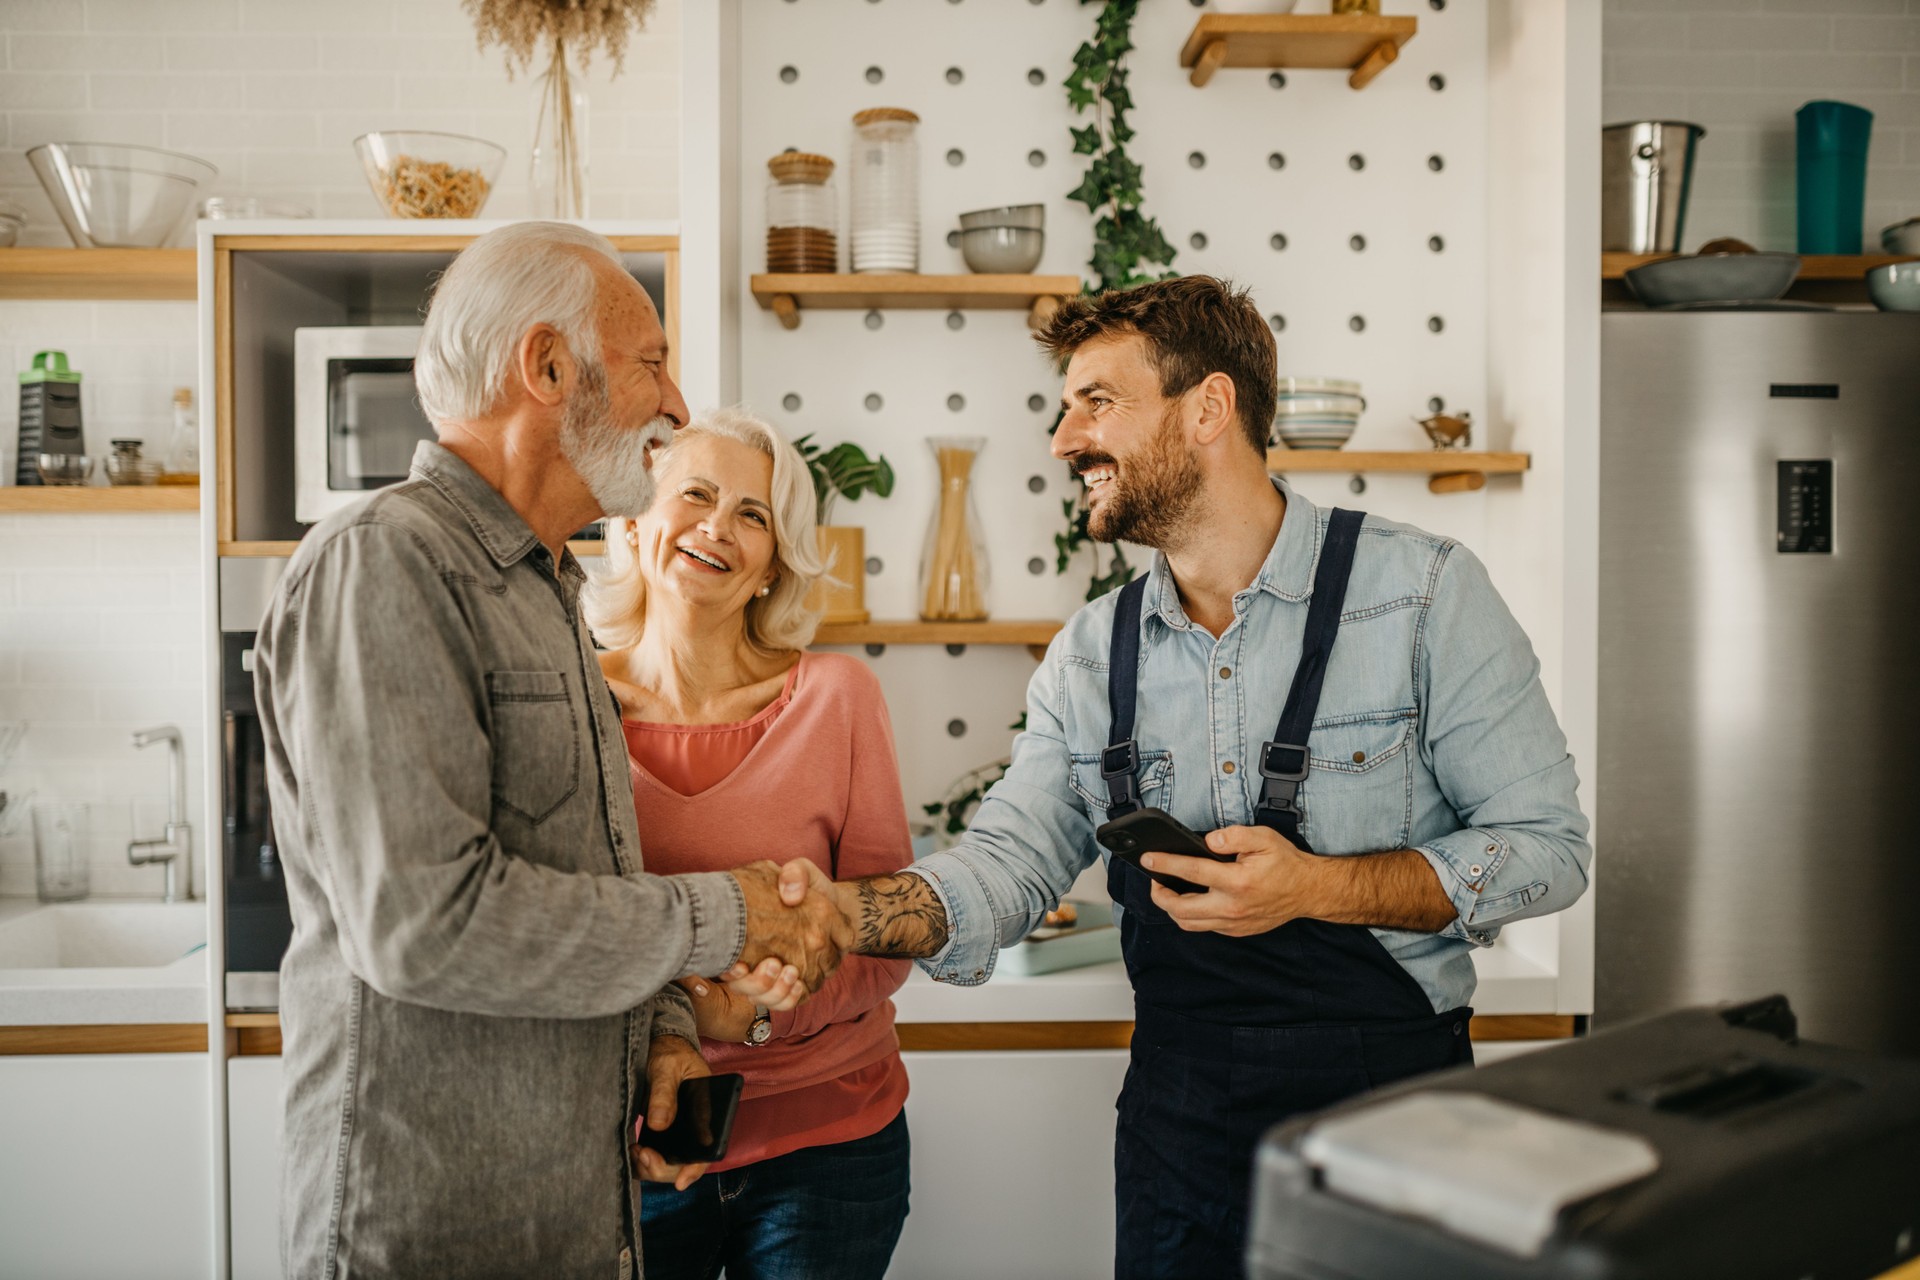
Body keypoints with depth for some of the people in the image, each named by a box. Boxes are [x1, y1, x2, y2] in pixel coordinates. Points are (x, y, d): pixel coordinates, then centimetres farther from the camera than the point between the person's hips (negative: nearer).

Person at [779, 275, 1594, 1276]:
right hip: (1178, 1110, 3)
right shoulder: (1090, 655, 2)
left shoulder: (1424, 593, -10)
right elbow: (1006, 864, -4)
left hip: (1387, 1091, -2)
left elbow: (1548, 844, -10)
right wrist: (855, 914, -23)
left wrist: (1318, 887, -22)